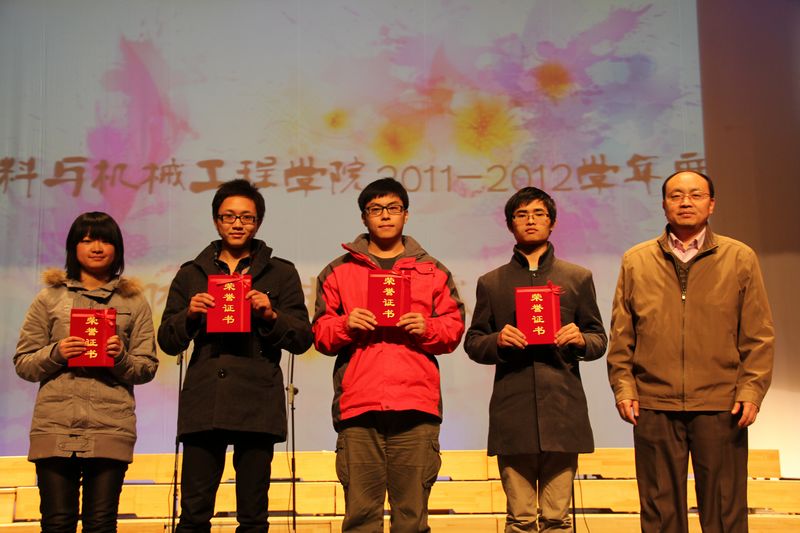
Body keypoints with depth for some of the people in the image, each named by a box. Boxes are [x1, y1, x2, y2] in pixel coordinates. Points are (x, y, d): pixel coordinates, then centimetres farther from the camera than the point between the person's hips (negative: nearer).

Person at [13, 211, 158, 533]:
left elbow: (147, 368, 9)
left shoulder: (134, 302, 13)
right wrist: (55, 353, -9)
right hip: (55, 427, 0)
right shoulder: (50, 297, 12)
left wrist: (121, 358, -11)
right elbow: (22, 364, 9)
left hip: (111, 430, 0)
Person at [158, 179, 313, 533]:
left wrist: (271, 316, -10)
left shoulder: (281, 273, 13)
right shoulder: (191, 274, 17)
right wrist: (189, 314, -5)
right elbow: (167, 341, 13)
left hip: (257, 405, -1)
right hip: (203, 405, 1)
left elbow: (303, 339, 6)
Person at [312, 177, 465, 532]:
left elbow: (454, 329, 13)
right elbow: (321, 335, 12)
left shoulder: (432, 271, 16)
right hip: (358, 407, 0)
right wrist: (345, 324, -7)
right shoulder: (338, 272, 15)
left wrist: (428, 327, -6)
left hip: (416, 405, 0)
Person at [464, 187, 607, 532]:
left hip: (562, 410, 0)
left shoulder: (578, 278, 13)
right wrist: (497, 341, -9)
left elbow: (599, 339, 14)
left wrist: (581, 340, -9)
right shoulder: (491, 283, 13)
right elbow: (472, 344, 12)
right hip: (513, 414, 0)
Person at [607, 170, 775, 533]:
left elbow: (759, 335, 4)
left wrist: (752, 390, -5)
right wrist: (623, 386, 0)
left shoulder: (741, 258, 6)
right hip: (654, 407, 1)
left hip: (721, 407, -1)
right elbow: (621, 334, 9)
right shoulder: (635, 261, 8)